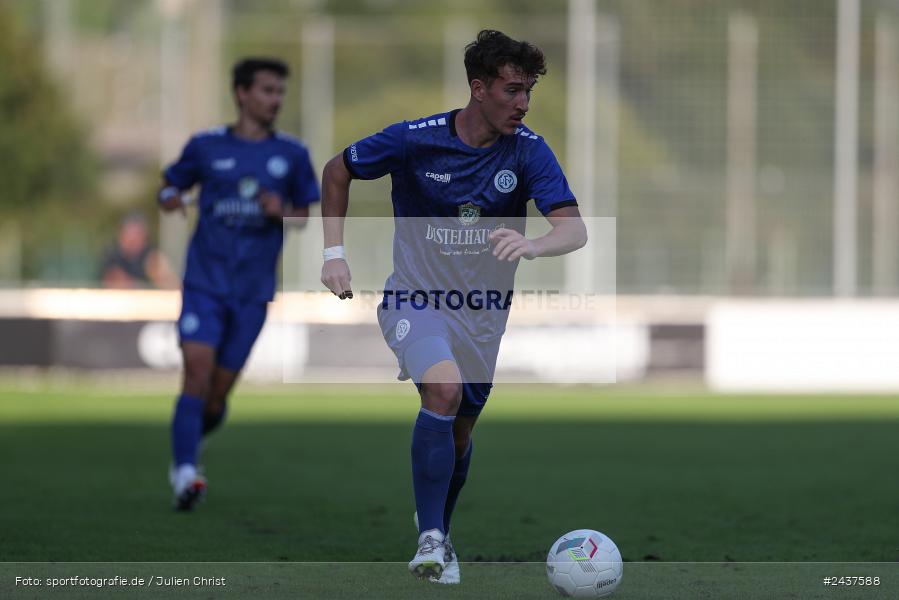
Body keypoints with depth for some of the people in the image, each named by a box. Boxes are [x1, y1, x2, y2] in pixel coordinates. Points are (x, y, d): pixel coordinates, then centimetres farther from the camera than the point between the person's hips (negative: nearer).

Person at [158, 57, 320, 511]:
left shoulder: (292, 155, 7)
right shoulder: (206, 146, 3)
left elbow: (304, 215, 14)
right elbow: (171, 185, 14)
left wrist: (284, 212, -9)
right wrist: (170, 198, -9)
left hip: (254, 290, 2)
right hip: (205, 282, -2)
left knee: (217, 393, 3)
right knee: (197, 368, -19)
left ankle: (185, 455, 30)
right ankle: (185, 472, -21)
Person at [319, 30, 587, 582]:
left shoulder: (529, 151, -11)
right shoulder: (415, 140, -13)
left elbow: (575, 229, -20)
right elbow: (337, 171, 3)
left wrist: (532, 245, -43)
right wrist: (335, 253, -3)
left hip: (484, 310, 3)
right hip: (415, 300, -3)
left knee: (458, 433, 12)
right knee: (444, 388, -30)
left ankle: (439, 537, 40)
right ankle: (430, 538, -22)